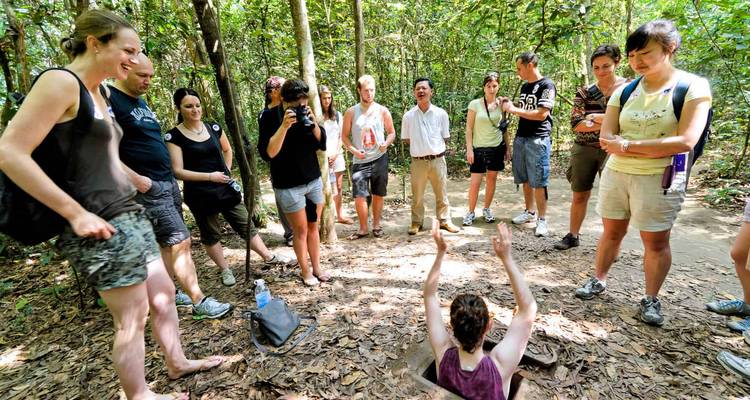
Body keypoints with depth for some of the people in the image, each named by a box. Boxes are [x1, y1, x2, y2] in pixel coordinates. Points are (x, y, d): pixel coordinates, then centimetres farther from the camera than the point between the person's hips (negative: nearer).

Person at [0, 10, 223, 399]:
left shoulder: (95, 93, 15)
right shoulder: (60, 81, -12)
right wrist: (77, 214, -20)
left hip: (129, 215, 9)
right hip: (99, 226, -9)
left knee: (163, 294, 18)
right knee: (133, 317, 4)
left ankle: (177, 363, 38)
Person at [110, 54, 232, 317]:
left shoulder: (141, 102, 18)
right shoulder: (109, 100, -10)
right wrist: (135, 178, -21)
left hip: (168, 182, 9)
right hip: (148, 188, -9)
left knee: (167, 243, 12)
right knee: (180, 241, -9)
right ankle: (199, 302, 0)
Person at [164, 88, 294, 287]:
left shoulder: (213, 127, 3)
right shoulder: (174, 136, -9)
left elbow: (227, 150, 21)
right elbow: (178, 171, -13)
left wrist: (227, 171, 9)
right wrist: (210, 176, -19)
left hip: (225, 188, 3)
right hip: (200, 195, -3)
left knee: (246, 225, 10)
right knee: (210, 235, 11)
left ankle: (269, 257, 23)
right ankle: (225, 270, 28)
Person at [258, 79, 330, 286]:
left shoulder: (306, 113, 2)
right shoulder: (270, 116, -11)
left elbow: (322, 144, 0)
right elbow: (267, 153, -20)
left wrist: (313, 123, -16)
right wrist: (284, 126, -28)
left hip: (314, 180, 5)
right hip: (288, 186, -4)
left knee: (313, 227, 13)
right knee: (301, 230, 6)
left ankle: (317, 267, 27)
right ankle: (305, 271, 23)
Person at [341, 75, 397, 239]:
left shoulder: (382, 111, 2)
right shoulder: (351, 112, 1)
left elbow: (391, 132, 8)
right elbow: (344, 136, 4)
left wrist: (386, 143, -13)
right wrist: (353, 150, -13)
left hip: (379, 159, 1)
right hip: (360, 160, 0)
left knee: (378, 195, 8)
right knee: (359, 196, -5)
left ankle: (376, 225, 25)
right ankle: (363, 228, 13)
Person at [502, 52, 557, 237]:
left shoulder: (546, 85, -7)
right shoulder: (524, 87, 17)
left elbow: (542, 114, -17)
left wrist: (514, 110, -13)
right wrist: (509, 107, 5)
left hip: (538, 140, -7)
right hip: (520, 138, 7)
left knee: (538, 181, -4)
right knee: (525, 179, 11)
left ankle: (542, 219, 4)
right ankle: (530, 212, 24)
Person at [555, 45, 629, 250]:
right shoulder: (585, 92, 4)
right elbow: (575, 124, -7)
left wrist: (598, 118, -14)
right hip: (584, 150, 2)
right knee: (579, 195, 10)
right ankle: (572, 236, 24)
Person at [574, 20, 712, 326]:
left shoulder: (693, 87, -6)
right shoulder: (625, 91, 5)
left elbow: (685, 142, -16)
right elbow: (606, 139, -2)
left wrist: (627, 145, -16)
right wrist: (653, 148, -15)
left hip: (660, 179, -3)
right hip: (615, 174, 4)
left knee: (656, 242, 6)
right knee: (612, 232, 14)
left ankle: (651, 299, 22)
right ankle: (598, 280, 29)